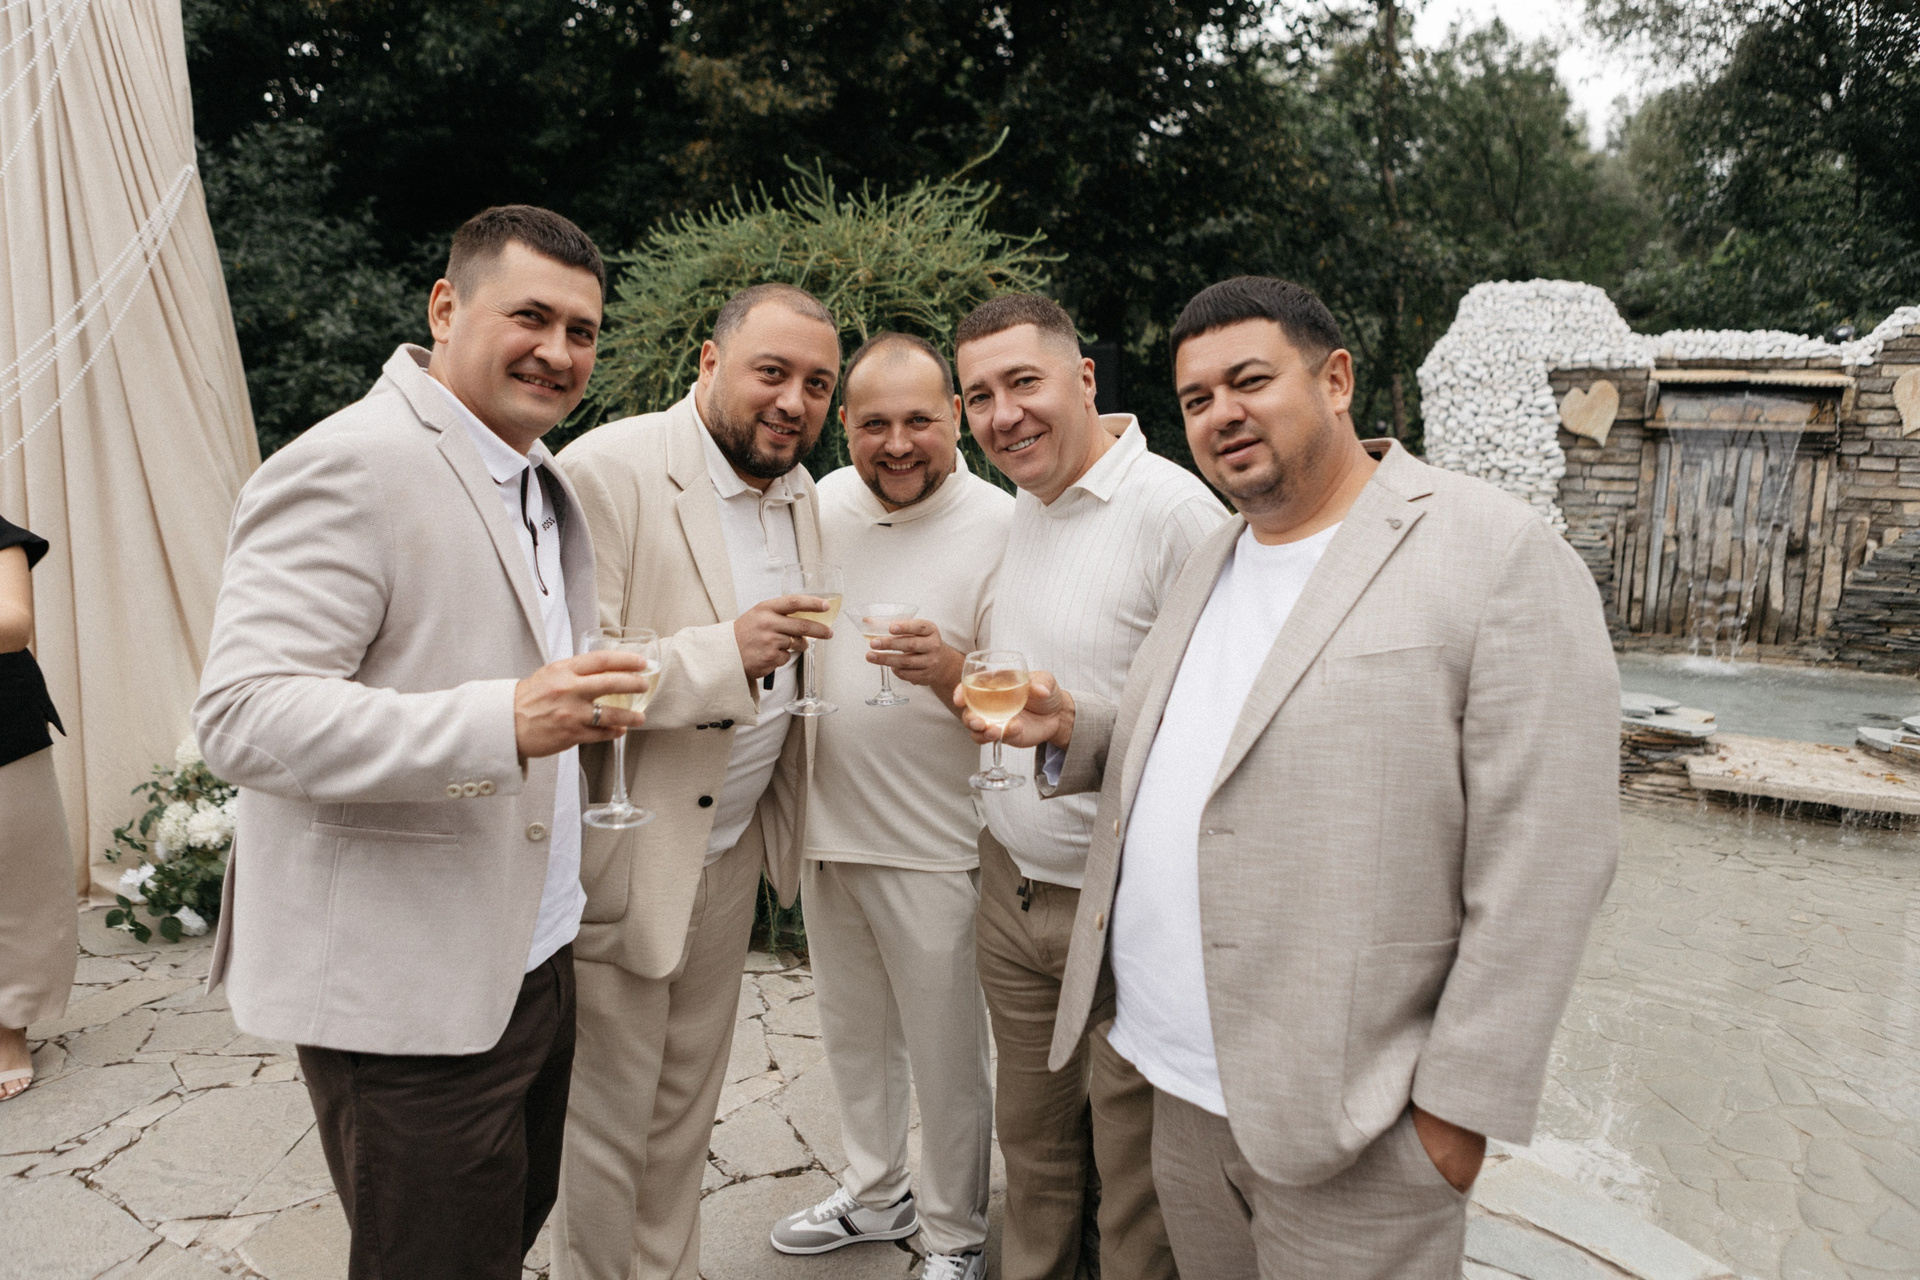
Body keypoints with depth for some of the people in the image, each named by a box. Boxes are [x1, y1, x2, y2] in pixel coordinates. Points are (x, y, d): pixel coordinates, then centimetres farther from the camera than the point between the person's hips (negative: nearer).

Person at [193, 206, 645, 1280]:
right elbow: (245, 715, -24)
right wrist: (504, 722, -33)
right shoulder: (346, 467, -16)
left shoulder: (542, 482, 14)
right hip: (408, 984, -8)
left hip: (531, 960, 9)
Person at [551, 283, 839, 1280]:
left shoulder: (799, 493, 8)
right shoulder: (610, 469, -17)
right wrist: (725, 653, -31)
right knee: (606, 1122, 10)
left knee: (686, 1110, 22)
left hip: (733, 852, 7)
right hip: (623, 860, -7)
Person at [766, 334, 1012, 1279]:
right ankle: (874, 1194, 45)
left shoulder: (999, 525, -13)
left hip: (933, 848, -6)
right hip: (829, 831, 6)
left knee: (947, 1054, 9)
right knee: (851, 1033, 22)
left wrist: (948, 670, -32)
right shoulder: (825, 501, 3)